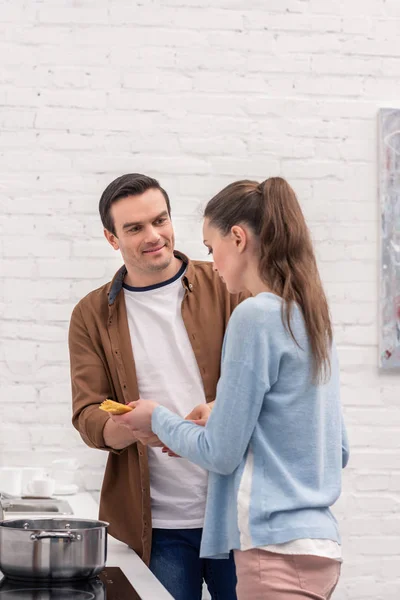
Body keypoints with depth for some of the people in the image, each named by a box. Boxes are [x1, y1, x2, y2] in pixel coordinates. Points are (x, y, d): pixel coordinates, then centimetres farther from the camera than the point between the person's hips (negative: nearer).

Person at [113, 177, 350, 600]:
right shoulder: (313, 318, 12)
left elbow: (220, 453, -11)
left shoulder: (255, 316, -13)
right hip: (319, 539, 9)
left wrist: (157, 419, 7)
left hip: (277, 547, -9)